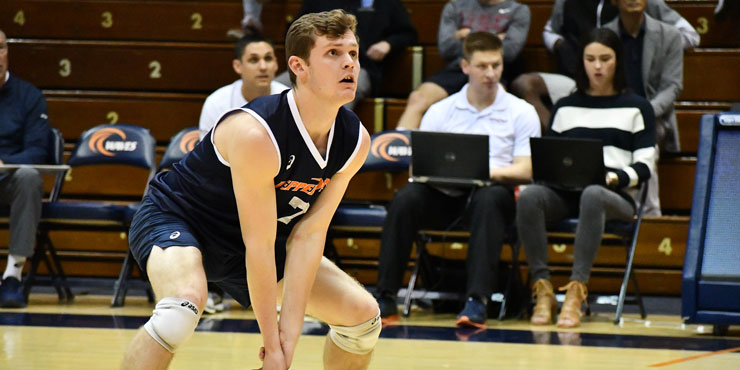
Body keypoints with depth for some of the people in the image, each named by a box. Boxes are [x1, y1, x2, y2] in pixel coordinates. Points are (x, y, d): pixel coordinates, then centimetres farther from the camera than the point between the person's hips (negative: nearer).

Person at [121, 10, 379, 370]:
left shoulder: (355, 141, -12)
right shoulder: (255, 133, -33)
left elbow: (308, 233, -11)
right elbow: (258, 246, -29)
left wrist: (289, 333, -18)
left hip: (236, 247, 8)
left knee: (363, 313, 2)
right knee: (183, 304, -38)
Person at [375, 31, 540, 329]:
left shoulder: (521, 113, 8)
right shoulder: (440, 112, 15)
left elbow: (525, 171, -1)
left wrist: (488, 172, -19)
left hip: (493, 191, -2)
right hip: (445, 196, 2)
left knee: (488, 199, -38)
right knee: (407, 198, -29)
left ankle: (477, 302, -46)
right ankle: (386, 298, -29)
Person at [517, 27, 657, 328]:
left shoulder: (636, 108, 13)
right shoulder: (565, 108, 22)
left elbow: (645, 166, 4)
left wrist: (614, 177, -15)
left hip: (616, 196, -3)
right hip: (565, 194, 3)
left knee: (593, 195, -41)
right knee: (529, 196, -33)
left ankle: (576, 290, -45)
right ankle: (542, 288, -33)